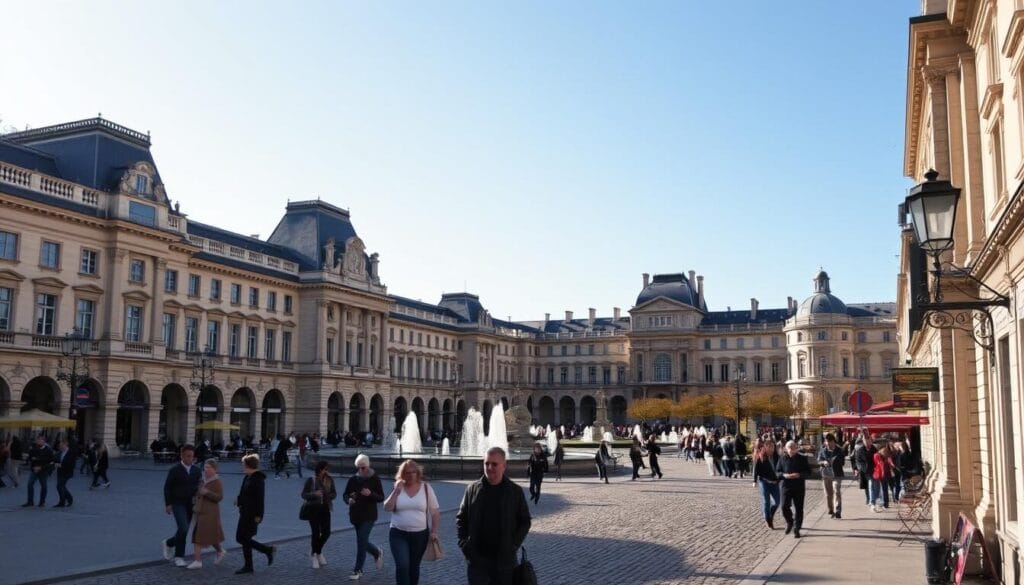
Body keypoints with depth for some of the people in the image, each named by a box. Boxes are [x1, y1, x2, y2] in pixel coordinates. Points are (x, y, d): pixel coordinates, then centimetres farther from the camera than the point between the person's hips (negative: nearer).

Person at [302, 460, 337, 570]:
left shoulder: (330, 480, 0)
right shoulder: (311, 480, -9)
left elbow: (334, 493, 9)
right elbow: (303, 494, -7)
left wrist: (329, 496, -15)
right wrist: (314, 494, -25)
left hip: (325, 508, 3)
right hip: (313, 509, -3)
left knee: (326, 532, 0)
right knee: (315, 532, -1)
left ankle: (317, 550, 28)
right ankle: (315, 556, 18)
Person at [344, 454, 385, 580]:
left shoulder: (375, 479, -6)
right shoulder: (353, 479, 2)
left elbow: (381, 498, -6)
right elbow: (346, 494, 8)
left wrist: (371, 494, -25)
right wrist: (349, 500, -15)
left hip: (369, 516, -4)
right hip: (355, 515, 4)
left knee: (361, 541, -9)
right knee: (362, 541, 13)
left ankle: (358, 570, 2)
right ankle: (378, 553, 42)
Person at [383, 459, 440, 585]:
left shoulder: (426, 488, -2)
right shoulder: (398, 488, 0)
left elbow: (435, 512, 1)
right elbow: (387, 508, -9)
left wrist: (434, 531, -5)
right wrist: (396, 491, -16)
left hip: (420, 535, 1)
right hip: (398, 534, -1)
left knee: (414, 567, 12)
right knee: (402, 566, -14)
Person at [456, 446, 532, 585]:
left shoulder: (515, 491, -2)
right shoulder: (472, 489, 2)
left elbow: (525, 521, 5)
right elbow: (460, 518, 9)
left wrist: (514, 545, -6)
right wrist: (464, 543, -2)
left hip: (504, 558, 0)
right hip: (477, 558, 1)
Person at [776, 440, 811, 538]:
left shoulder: (802, 459, 3)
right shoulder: (782, 458, 5)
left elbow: (808, 472, 2)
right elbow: (777, 472, 7)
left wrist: (799, 475, -16)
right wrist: (784, 475, -14)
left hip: (799, 487, 0)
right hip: (786, 486, 0)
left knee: (799, 509, 1)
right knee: (785, 506, -10)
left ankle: (796, 530, 12)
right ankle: (789, 522, 18)